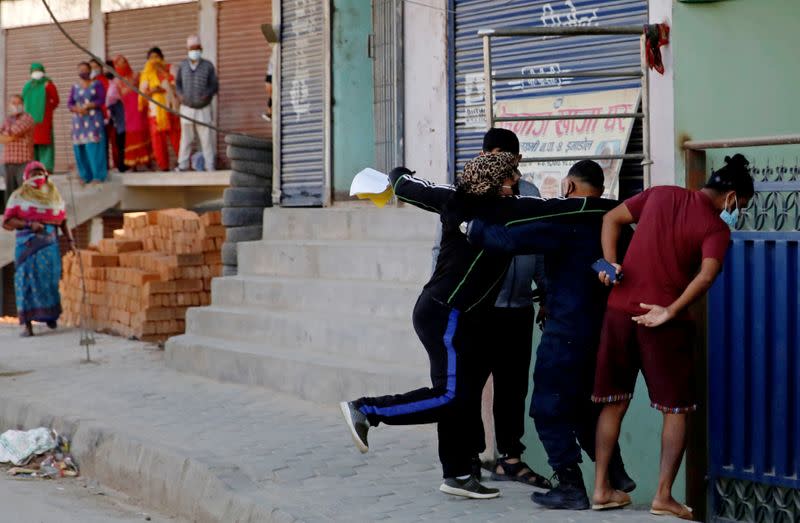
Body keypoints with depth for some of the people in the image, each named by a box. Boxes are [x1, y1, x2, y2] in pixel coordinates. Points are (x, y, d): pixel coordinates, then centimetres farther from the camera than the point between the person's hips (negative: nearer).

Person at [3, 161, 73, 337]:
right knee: (27, 279, -6)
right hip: (28, 243, -2)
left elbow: (63, 221, 16)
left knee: (49, 279, -2)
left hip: (50, 243, 2)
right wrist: (29, 224, -12)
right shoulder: (19, 196, 7)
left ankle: (50, 315, 18)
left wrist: (70, 240, 4)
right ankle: (26, 323, -7)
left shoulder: (54, 196, 17)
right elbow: (7, 222, -1)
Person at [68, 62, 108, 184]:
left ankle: (98, 175, -8)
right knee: (80, 148, -1)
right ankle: (85, 176, 5)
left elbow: (102, 100, -4)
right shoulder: (75, 87, 15)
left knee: (94, 147, -10)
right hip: (79, 121, 4)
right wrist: (77, 109, -11)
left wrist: (87, 106, -13)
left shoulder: (96, 84, 6)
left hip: (93, 120, -4)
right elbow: (69, 104, 9)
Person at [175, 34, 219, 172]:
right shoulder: (183, 65, 2)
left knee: (206, 138, -1)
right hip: (187, 108, 2)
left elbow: (215, 86, -1)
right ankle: (183, 166, 11)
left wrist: (208, 94, -21)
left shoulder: (208, 66, -5)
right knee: (186, 139, 6)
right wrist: (180, 94, -5)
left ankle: (210, 166, 5)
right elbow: (178, 82, 14)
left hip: (203, 109, -2)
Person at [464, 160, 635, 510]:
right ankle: (615, 475, 23)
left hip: (567, 332, -8)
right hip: (603, 329, 8)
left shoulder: (564, 221, -15)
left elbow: (510, 239, -22)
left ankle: (571, 487, 4)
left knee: (550, 409, 3)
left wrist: (472, 229, -4)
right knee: (585, 406, 22)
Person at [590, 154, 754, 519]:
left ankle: (601, 489, 15)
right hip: (663, 322, -5)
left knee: (614, 403, 14)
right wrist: (671, 312, -17)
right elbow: (707, 276, -22)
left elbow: (612, 218, 14)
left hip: (620, 310, 5)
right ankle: (663, 497, 3)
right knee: (676, 410, 7)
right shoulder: (716, 227, -6)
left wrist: (609, 262, 5)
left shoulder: (660, 194, 10)